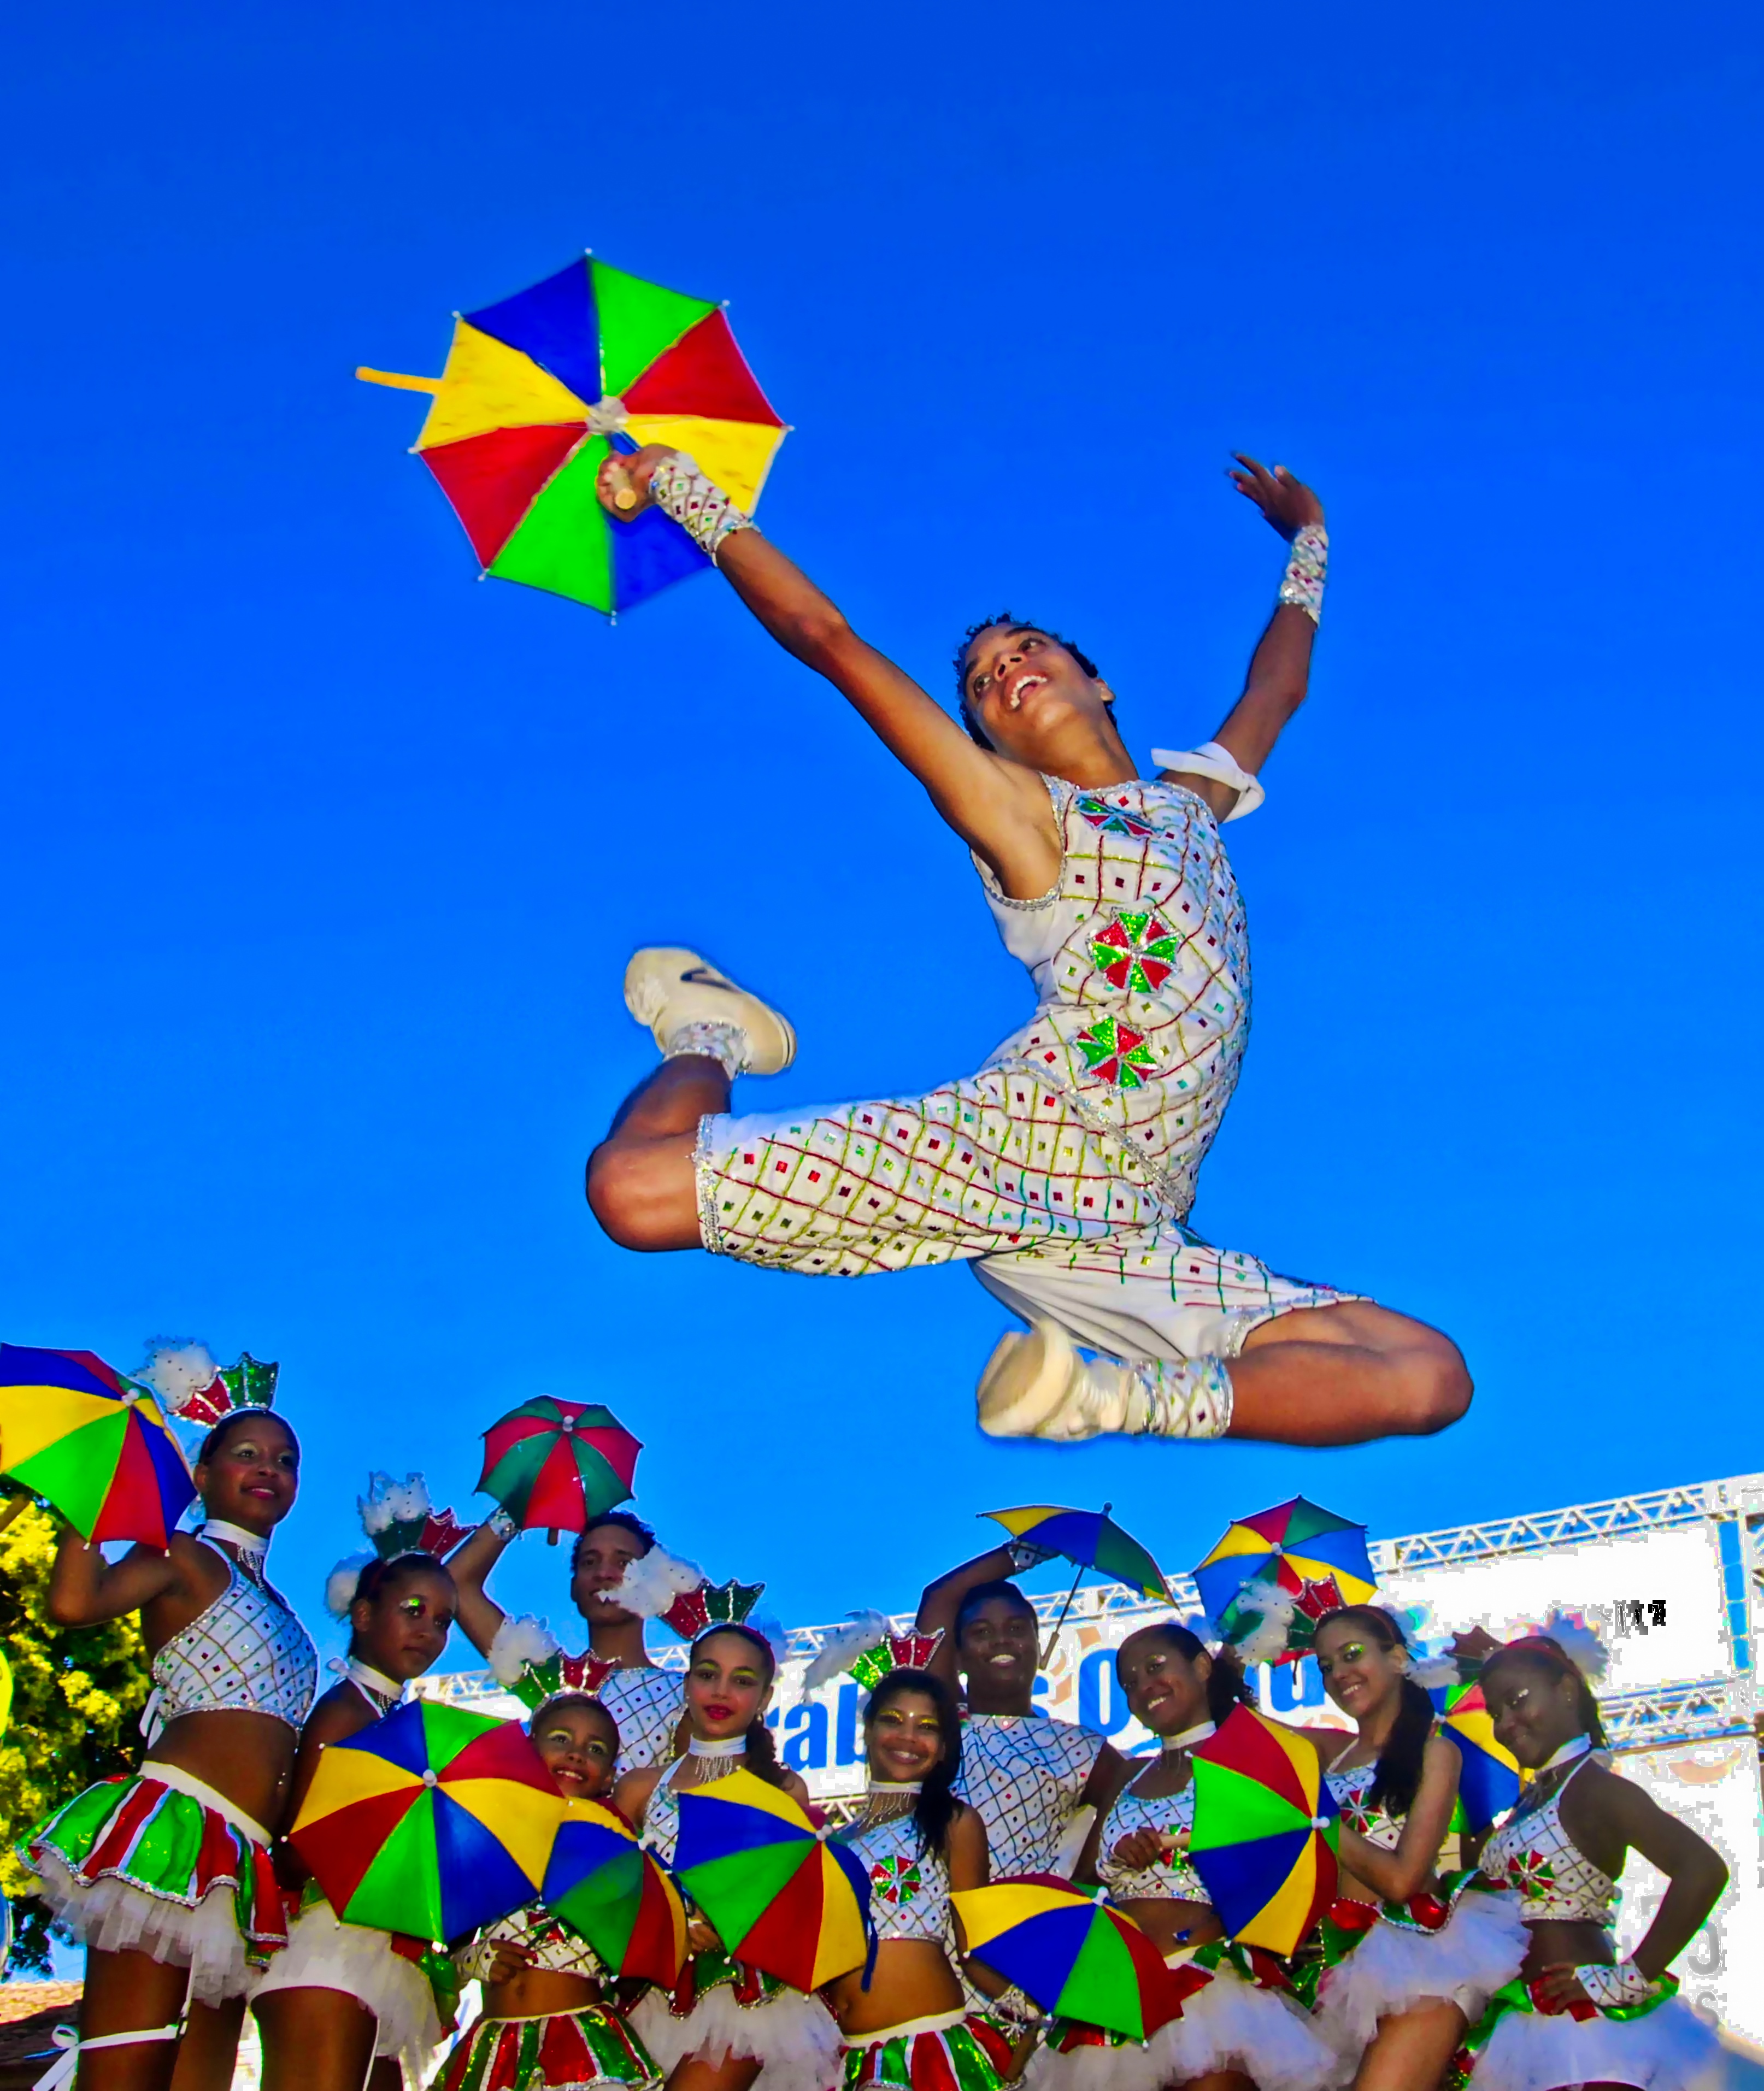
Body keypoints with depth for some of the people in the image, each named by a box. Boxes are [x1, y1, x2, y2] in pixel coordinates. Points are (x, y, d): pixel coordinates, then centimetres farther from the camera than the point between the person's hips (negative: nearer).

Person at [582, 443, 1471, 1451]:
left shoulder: (1193, 796, 24)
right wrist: (679, 484, 5)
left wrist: (1309, 535, 57)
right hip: (1003, 1142, -4)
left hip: (1119, 1244, 4)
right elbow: (828, 638, 3)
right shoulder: (1021, 815, 9)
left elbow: (1278, 686, 45)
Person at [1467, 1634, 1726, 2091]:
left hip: (1583, 2020, -9)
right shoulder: (1534, 1799, 14)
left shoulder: (1593, 1787, -14)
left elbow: (1703, 1869, -27)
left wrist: (1630, 1980, -23)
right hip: (1528, 2025, 9)